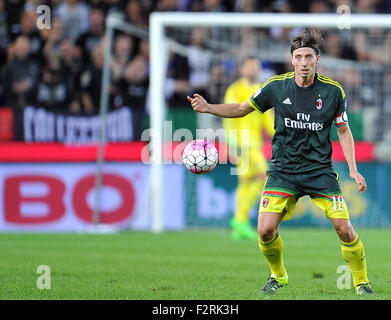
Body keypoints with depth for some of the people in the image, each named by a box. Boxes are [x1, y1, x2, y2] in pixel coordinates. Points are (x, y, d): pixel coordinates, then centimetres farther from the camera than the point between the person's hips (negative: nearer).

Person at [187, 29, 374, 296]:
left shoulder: (333, 91, -5)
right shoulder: (276, 86, -4)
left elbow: (344, 131, 6)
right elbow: (242, 109, 9)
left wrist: (353, 170, -1)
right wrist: (208, 108, -6)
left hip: (320, 171, -1)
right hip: (283, 171, 1)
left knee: (344, 229, -11)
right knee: (266, 231, -12)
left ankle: (361, 282, 12)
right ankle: (278, 276, 19)